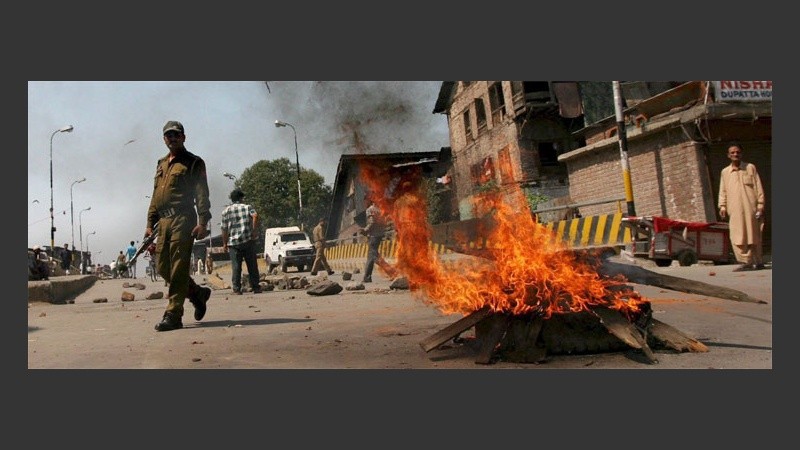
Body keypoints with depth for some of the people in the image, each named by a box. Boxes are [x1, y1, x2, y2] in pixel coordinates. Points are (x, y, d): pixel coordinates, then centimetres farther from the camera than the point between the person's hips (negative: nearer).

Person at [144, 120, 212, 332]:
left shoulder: (193, 163, 2)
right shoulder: (161, 164, 23)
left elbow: (202, 194, -7)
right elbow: (155, 196, 24)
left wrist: (202, 222, -18)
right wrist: (150, 223, 17)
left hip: (183, 220, -7)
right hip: (164, 221, 7)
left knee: (178, 269, -8)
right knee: (163, 267, 8)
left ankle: (173, 315, -4)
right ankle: (198, 293, 26)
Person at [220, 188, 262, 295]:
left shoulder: (226, 211, 8)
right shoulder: (248, 207, 5)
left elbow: (224, 229, 5)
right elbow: (255, 216, -17)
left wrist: (224, 244, 11)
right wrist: (254, 231, -11)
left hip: (233, 242, 1)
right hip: (248, 241, -1)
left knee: (236, 267, 3)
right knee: (252, 265, 6)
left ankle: (236, 289, 0)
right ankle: (255, 288, 8)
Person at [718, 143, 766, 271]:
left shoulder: (750, 167, 7)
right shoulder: (725, 172, 12)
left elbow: (758, 187, 6)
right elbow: (723, 191, 13)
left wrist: (760, 204, -1)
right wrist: (722, 206, 2)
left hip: (750, 208, -1)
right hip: (734, 210, 2)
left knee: (753, 235, 3)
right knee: (737, 237, -8)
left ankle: (758, 262, 13)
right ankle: (746, 262, -5)